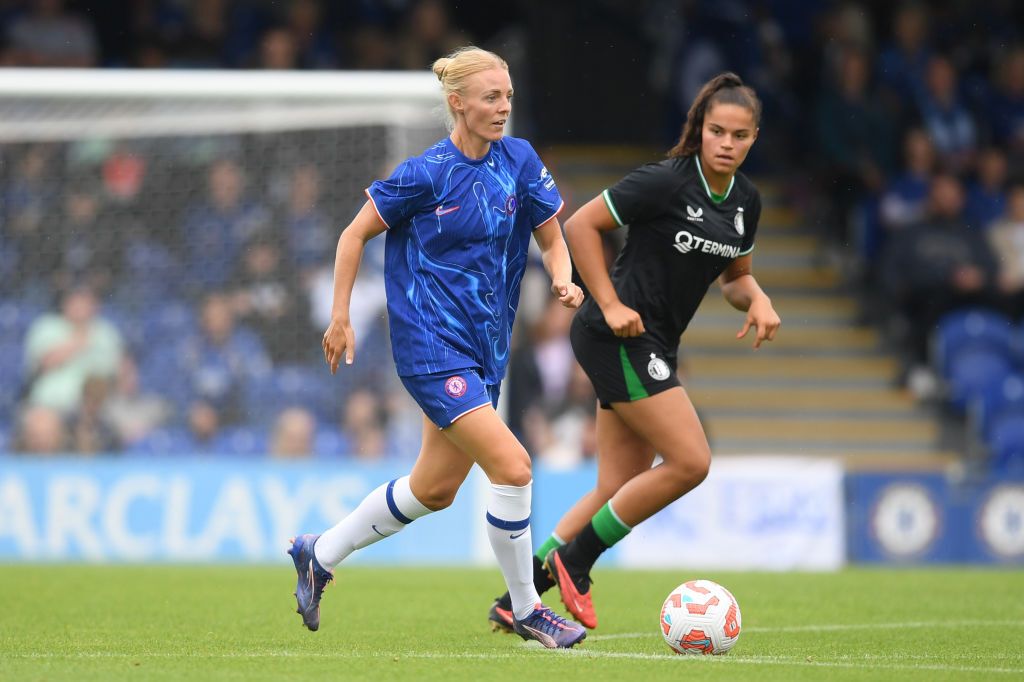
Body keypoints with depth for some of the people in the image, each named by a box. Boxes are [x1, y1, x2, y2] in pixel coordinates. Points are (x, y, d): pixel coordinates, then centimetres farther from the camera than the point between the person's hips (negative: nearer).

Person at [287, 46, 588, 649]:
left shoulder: (519, 160, 1)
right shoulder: (426, 174, -13)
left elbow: (552, 237, 9)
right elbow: (355, 235, -3)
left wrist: (564, 280, -12)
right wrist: (341, 319, -3)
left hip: (485, 346, 7)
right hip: (432, 346, -7)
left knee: (434, 490, 16)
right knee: (513, 467, -17)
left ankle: (320, 555, 35)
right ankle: (525, 609, -3)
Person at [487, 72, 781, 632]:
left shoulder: (745, 200, 8)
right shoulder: (665, 181, -16)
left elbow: (735, 275, 20)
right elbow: (580, 226, -12)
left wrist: (756, 299, -2)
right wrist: (610, 304, -15)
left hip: (653, 347, 8)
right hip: (618, 336, -8)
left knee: (619, 490, 5)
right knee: (690, 461, -15)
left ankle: (516, 600, 10)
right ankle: (573, 561, -2)